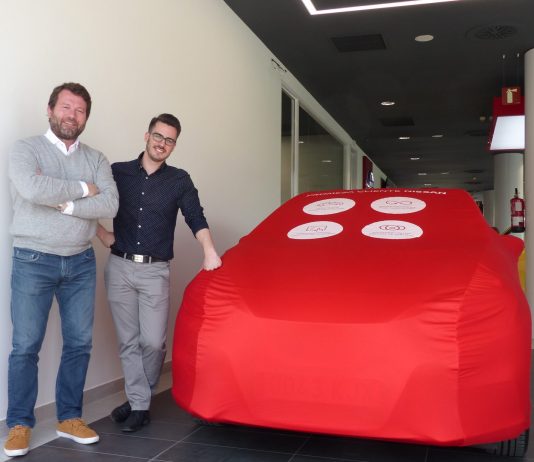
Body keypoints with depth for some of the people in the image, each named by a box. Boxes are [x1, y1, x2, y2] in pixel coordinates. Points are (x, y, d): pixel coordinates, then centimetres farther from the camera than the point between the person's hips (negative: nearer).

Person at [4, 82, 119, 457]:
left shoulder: (96, 159, 8)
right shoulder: (27, 149, -1)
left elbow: (110, 205, -8)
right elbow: (32, 188, -22)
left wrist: (64, 204, -17)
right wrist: (82, 189, -12)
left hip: (81, 262, 4)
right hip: (34, 261, -3)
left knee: (79, 343, 7)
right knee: (26, 346, 1)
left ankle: (69, 418, 21)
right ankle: (19, 425, 13)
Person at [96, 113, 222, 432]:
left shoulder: (179, 181, 6)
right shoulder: (118, 172, 6)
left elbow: (196, 219, -2)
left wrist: (209, 251, -17)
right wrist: (102, 233, -1)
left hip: (155, 272, -1)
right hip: (119, 268, 1)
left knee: (153, 342, -5)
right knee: (129, 342, 5)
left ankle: (139, 400, 16)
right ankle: (139, 404, 15)